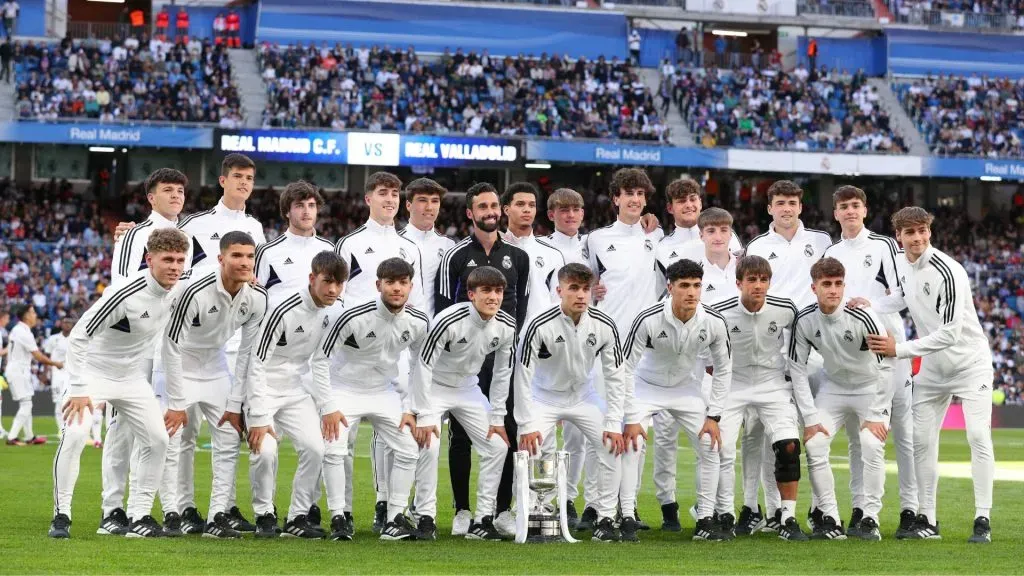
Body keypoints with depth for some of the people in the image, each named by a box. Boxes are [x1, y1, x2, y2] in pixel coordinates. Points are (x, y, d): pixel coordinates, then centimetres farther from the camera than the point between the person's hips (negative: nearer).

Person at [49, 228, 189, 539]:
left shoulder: (176, 295, -7)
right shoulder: (125, 295, -29)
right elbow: (78, 336, -26)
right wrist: (78, 390, -27)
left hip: (132, 379, 7)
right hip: (93, 372, -7)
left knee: (158, 439, -1)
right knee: (75, 434, -24)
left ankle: (139, 516, 9)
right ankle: (61, 515, -13)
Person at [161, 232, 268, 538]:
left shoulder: (257, 298, -14)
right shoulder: (196, 290, -30)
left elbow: (248, 352, -4)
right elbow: (171, 345, -24)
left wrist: (235, 405, -5)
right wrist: (177, 404, -22)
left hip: (216, 367, 5)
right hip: (181, 366, -5)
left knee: (229, 440, -2)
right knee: (176, 442, -11)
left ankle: (218, 517, 1)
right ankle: (174, 516, -2)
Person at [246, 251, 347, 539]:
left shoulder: (332, 314, -3)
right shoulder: (283, 309, -24)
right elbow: (257, 363, -22)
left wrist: (328, 407, 4)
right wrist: (258, 417, -25)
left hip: (297, 390, 6)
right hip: (264, 387, -6)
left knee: (315, 448, -9)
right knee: (264, 449, -23)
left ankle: (298, 517, 5)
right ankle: (265, 514, -2)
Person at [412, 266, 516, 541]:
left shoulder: (506, 326, -14)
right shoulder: (448, 321, -30)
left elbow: (502, 373, 0)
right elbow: (424, 366, -25)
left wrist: (497, 418, -1)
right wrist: (425, 417, -24)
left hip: (467, 389, 5)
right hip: (433, 387, -5)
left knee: (498, 445, -3)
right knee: (429, 445, -23)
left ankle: (483, 520, 3)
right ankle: (425, 518, -12)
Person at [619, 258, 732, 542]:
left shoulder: (714, 322, -21)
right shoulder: (648, 320, -30)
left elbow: (724, 370, -5)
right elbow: (626, 368, -21)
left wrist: (713, 416, -8)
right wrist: (631, 419, -21)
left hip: (687, 389, 3)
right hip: (647, 387, -3)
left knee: (711, 448, -5)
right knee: (631, 445, -19)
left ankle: (705, 522, 5)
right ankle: (627, 521, -13)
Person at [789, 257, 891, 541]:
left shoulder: (862, 318, -27)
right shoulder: (804, 321, -16)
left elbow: (886, 368, -21)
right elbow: (797, 369, -6)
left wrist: (875, 416, -20)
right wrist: (810, 418, -10)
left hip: (871, 387, -3)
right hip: (833, 387, 4)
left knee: (871, 445, -22)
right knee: (814, 444, -12)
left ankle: (870, 519, -11)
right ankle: (830, 520, -4)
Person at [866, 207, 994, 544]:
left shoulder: (947, 272, -25)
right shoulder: (903, 267, -2)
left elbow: (950, 333, -29)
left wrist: (899, 349, -28)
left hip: (969, 362, -7)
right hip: (932, 367, 7)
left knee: (978, 437, -13)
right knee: (922, 440, 3)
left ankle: (982, 521, -10)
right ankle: (927, 519, 10)